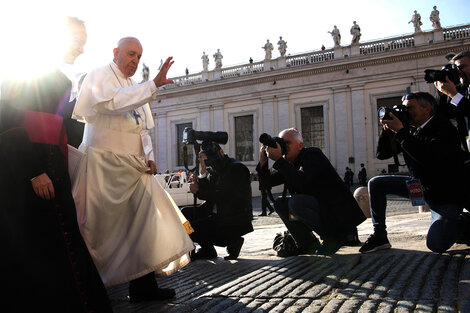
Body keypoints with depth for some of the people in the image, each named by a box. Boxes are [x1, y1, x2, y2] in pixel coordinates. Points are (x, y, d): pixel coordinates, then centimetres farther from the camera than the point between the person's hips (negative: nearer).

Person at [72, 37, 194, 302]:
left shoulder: (137, 89, 23)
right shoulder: (100, 76, -1)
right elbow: (112, 103, -24)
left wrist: (149, 156, 5)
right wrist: (154, 85, -26)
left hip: (134, 166, 7)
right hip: (105, 163, -7)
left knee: (142, 223, 1)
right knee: (103, 227, -3)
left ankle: (143, 285, 7)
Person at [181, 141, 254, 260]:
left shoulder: (237, 168, -14)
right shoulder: (214, 170, 12)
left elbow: (223, 196, -21)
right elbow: (207, 190, 5)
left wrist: (198, 191, -12)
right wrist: (203, 170, -5)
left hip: (235, 222, -9)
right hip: (216, 214, 9)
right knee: (185, 212, 6)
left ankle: (232, 242, 0)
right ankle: (206, 249, 14)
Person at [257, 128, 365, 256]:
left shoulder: (313, 154, -14)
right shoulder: (290, 164, 10)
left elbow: (301, 181, -33)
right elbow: (268, 182, 6)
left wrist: (278, 159, -30)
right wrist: (263, 160, -7)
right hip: (317, 210, 9)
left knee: (295, 203, -29)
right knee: (280, 204, 0)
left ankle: (334, 238, -11)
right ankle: (308, 244, 3)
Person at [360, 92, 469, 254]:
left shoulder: (444, 127, -19)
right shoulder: (411, 129, 2)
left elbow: (430, 158, -36)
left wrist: (400, 131, -31)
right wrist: (389, 128, -9)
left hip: (446, 194, -7)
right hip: (419, 185, 7)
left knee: (435, 244, -23)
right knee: (376, 183, -2)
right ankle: (379, 236, 3)